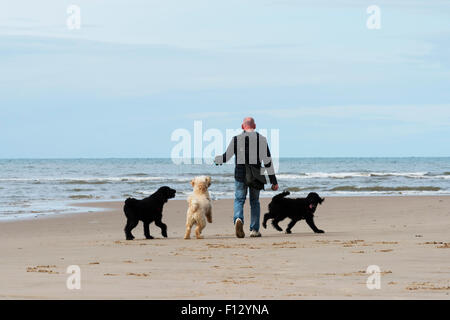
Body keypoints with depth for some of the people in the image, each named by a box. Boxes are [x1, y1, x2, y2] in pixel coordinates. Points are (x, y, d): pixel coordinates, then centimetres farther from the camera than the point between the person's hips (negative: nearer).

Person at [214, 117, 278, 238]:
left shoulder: (236, 139, -2)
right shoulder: (261, 139, -1)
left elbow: (226, 157, 2)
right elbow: (268, 161, -1)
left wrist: (216, 160, 26)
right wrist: (273, 180, 2)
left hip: (240, 175, -1)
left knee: (239, 200, 6)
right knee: (255, 202, 14)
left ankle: (238, 219, -24)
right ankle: (254, 230, 10)